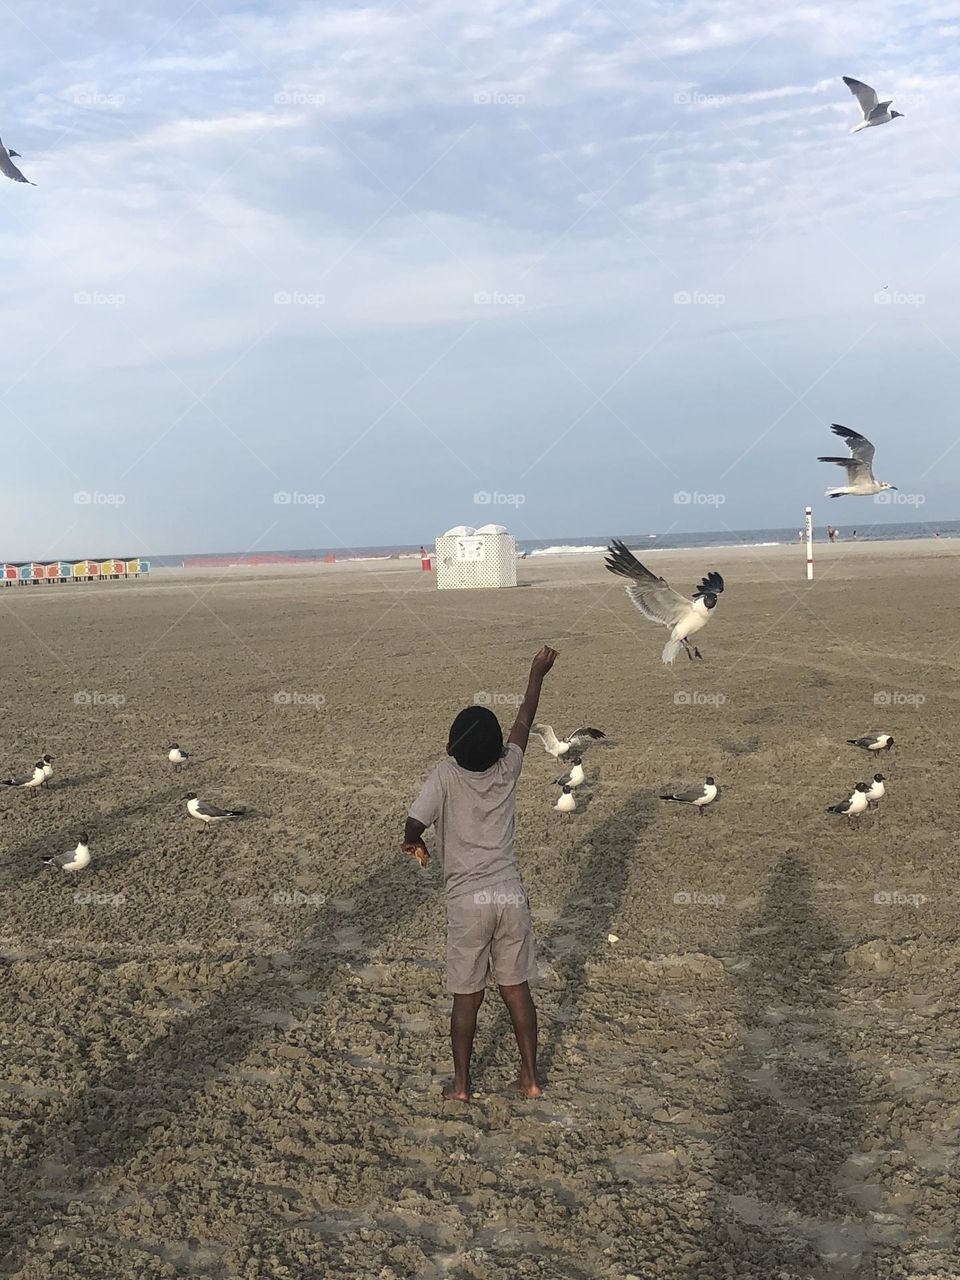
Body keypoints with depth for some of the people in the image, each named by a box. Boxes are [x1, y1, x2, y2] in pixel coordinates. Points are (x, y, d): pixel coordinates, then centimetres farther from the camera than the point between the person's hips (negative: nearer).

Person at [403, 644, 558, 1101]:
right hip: (511, 895, 3)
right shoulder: (507, 770, -1)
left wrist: (414, 844, 4)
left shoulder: (446, 775, -11)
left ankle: (461, 1084, 18)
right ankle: (530, 1077, 21)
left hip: (467, 901, -3)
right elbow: (524, 722, 14)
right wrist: (537, 675, 27)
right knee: (517, 988, 13)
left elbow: (414, 823, -20)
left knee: (467, 996, 8)